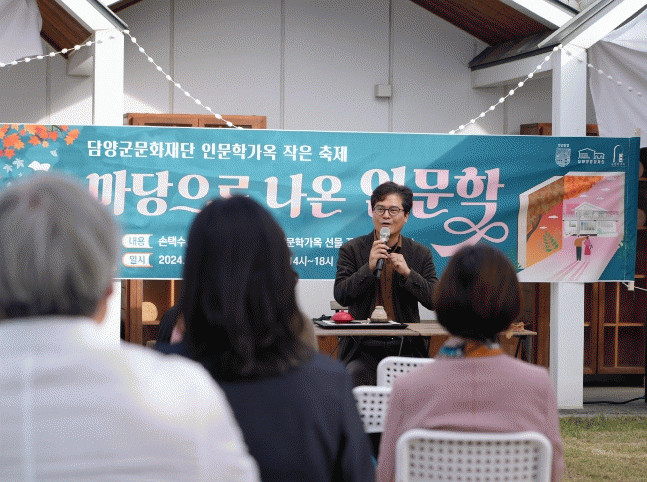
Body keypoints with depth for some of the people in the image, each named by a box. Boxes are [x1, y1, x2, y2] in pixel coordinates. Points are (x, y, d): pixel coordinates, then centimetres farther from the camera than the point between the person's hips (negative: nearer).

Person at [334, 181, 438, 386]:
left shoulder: (421, 254, 11)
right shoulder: (351, 250, 8)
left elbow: (435, 301, 3)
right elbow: (341, 296, -2)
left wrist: (407, 273, -11)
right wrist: (369, 267, -14)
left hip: (406, 348, 1)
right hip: (363, 350, -1)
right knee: (354, 377, -30)